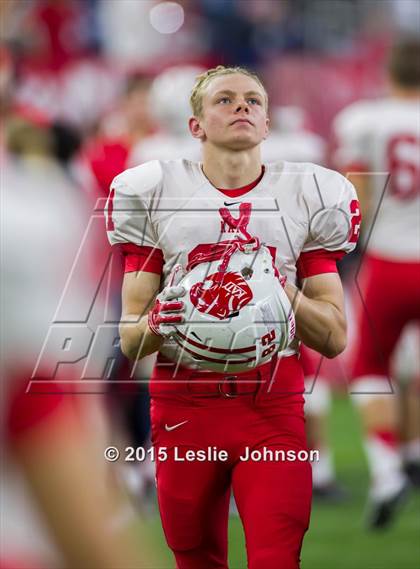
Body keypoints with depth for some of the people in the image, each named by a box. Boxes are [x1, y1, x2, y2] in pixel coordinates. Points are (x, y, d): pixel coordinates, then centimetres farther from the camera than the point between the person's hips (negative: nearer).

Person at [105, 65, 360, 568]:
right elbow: (129, 341, 6)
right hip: (184, 407, 0)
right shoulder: (152, 193, 5)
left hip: (273, 409, 0)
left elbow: (334, 339, 6)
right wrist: (157, 322, -16)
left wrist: (280, 286, -11)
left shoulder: (308, 196, 6)